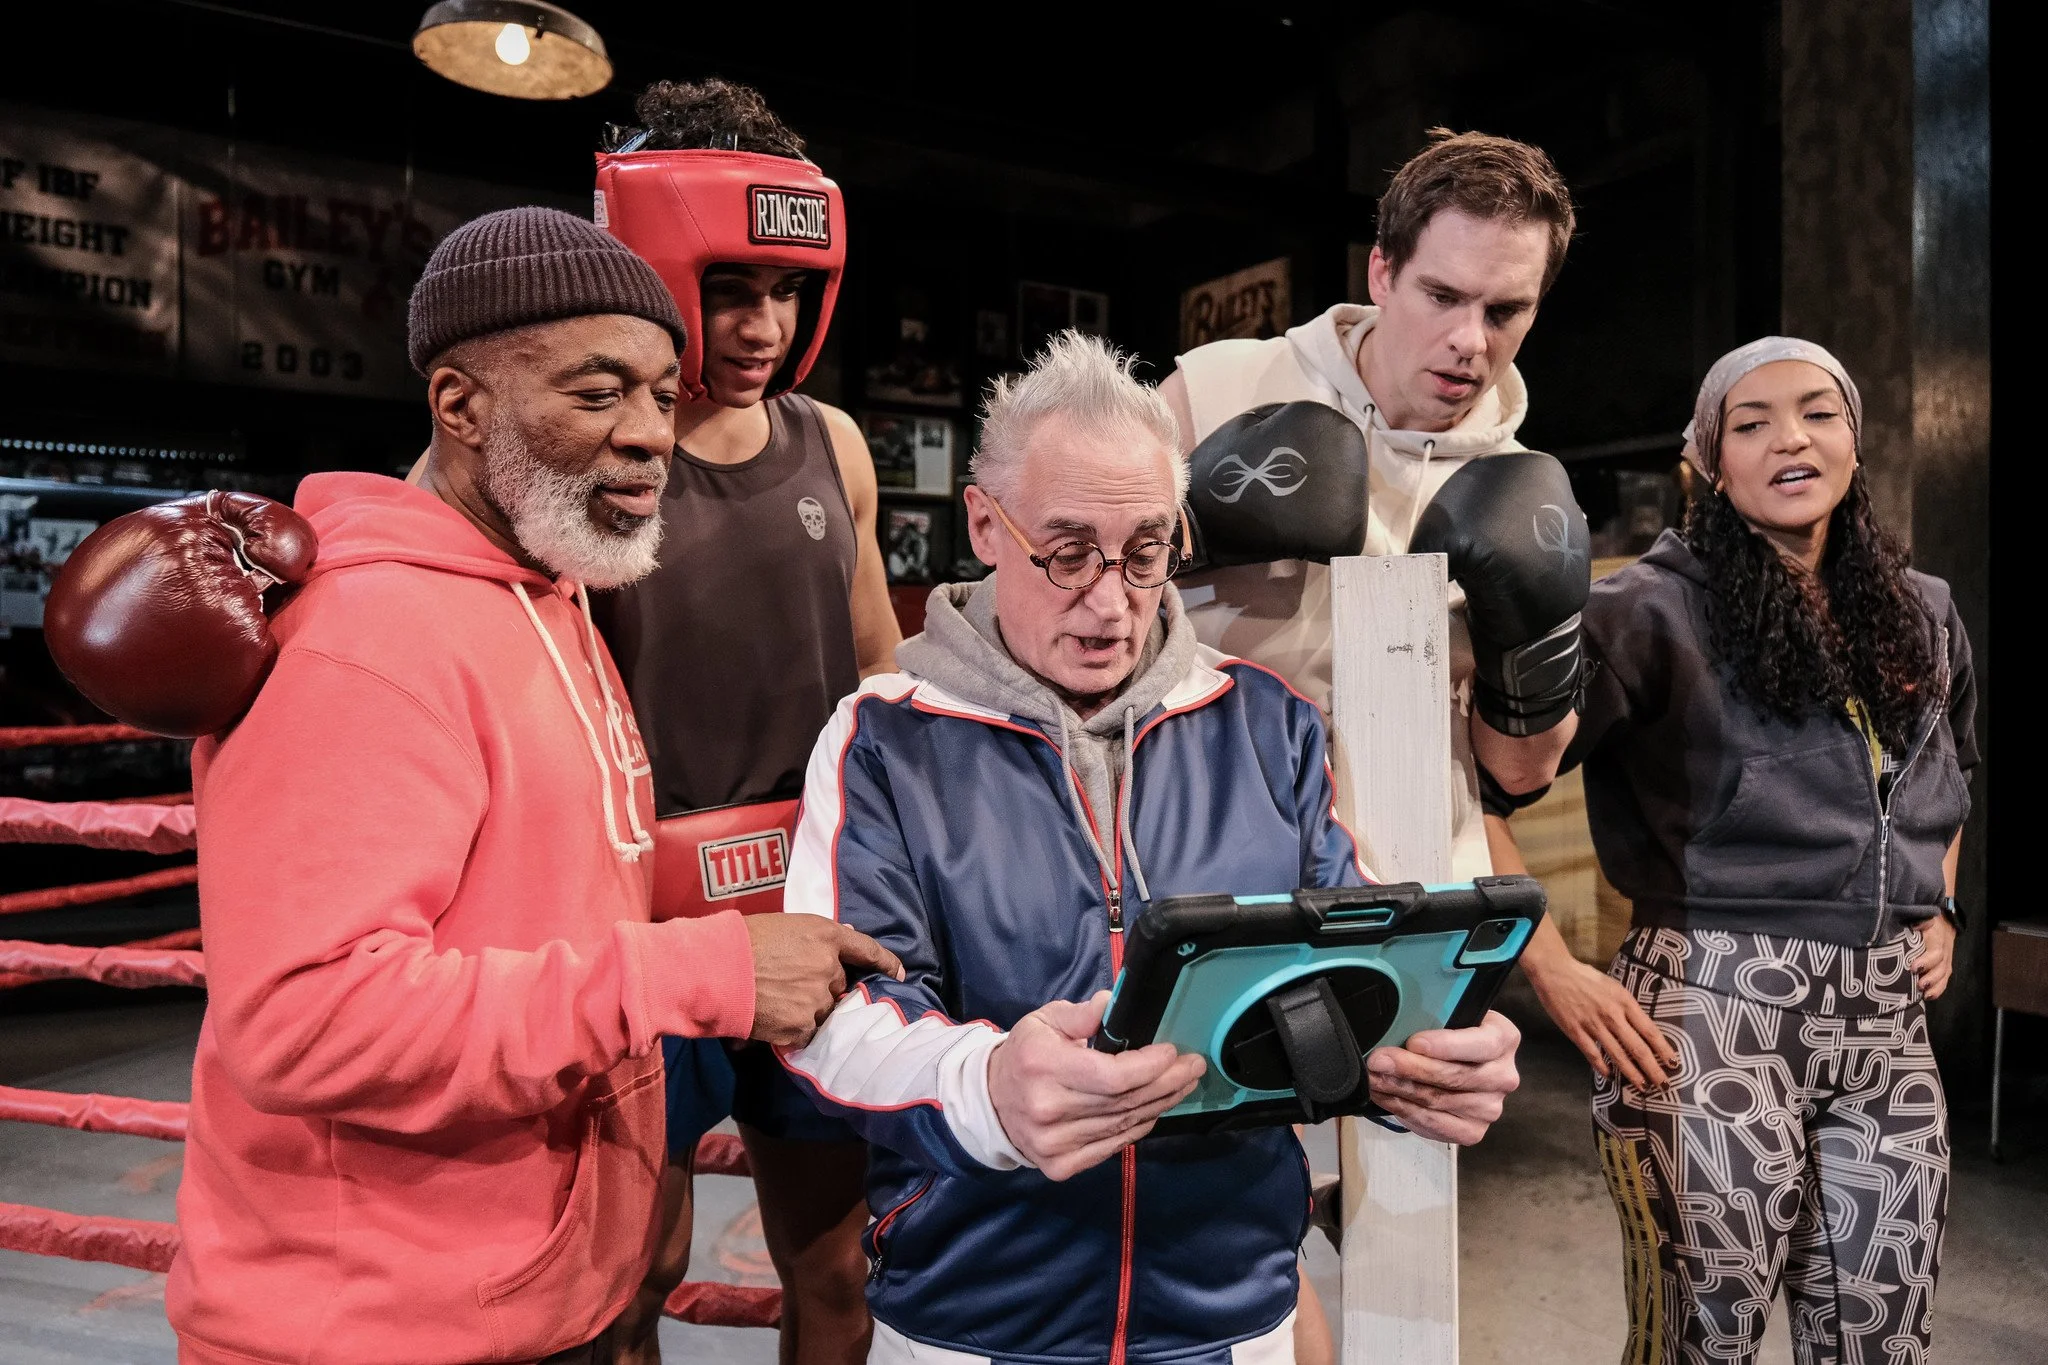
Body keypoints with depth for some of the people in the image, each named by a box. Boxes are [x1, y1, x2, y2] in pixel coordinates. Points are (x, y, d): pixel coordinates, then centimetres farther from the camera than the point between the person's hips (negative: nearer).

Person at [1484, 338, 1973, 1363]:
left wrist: (1938, 903, 18)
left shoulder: (1923, 613, 12)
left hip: (1887, 1020, 6)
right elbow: (1519, 766, -17)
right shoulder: (1661, 606, -7)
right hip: (1719, 1010, -5)